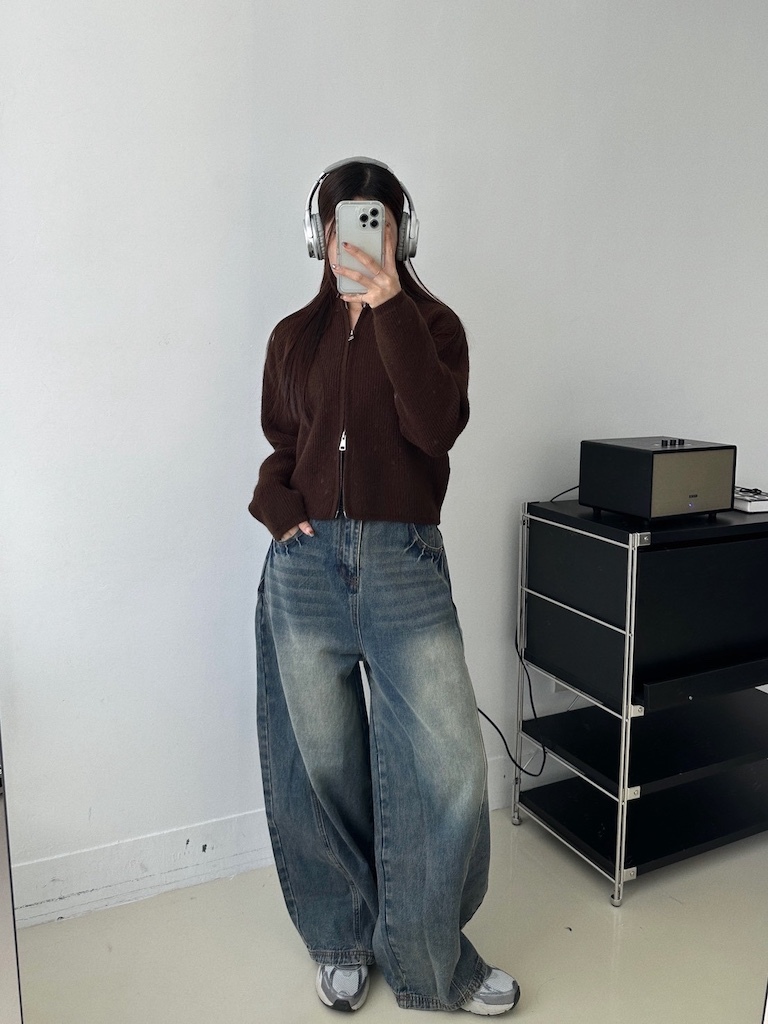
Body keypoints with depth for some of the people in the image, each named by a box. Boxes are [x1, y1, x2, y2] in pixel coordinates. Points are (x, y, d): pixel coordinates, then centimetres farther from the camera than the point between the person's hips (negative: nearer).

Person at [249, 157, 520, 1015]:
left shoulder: (431, 325, 6)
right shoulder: (295, 337, 13)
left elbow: (436, 424, -12)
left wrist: (389, 307, -15)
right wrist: (273, 501, -3)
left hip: (404, 564, -1)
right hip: (306, 564, 2)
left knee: (451, 768, -4)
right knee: (323, 767, 9)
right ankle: (343, 942, 33)